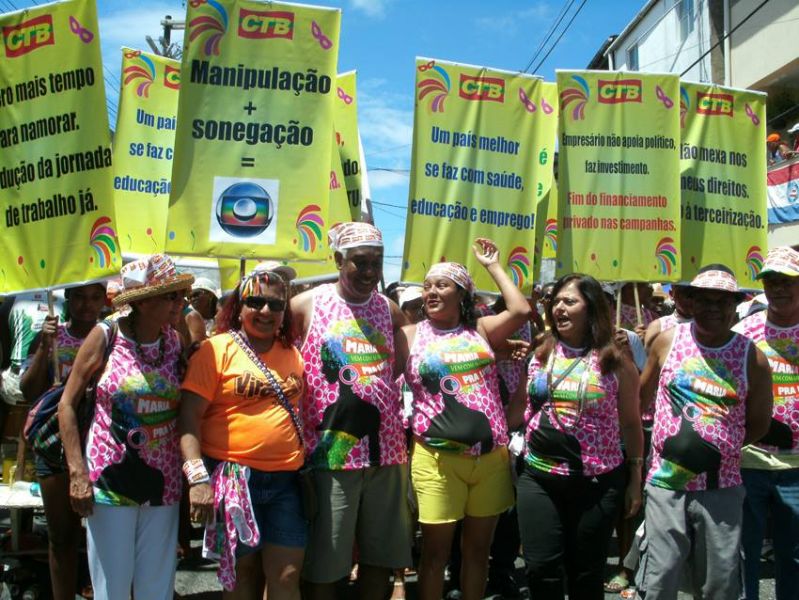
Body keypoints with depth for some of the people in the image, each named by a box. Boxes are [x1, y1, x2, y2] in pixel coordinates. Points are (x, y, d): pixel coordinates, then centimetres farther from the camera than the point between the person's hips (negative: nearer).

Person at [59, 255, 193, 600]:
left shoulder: (176, 341, 2)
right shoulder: (106, 336, -7)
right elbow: (67, 403, -3)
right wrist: (77, 473, -10)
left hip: (163, 482, 3)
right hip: (111, 479, -3)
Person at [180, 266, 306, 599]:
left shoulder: (292, 354, 10)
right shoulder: (217, 349, -5)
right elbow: (189, 416, -10)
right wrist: (198, 477, -19)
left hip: (285, 481, 4)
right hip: (233, 478, -3)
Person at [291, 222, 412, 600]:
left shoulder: (388, 309, 9)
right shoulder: (307, 305, -3)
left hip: (386, 449, 4)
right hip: (330, 451, -4)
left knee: (380, 555, 15)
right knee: (323, 561, 4)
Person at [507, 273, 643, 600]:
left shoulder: (615, 361, -3)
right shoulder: (539, 352, 5)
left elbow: (630, 424, 3)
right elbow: (518, 408, 12)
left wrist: (635, 479, 3)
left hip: (597, 483, -2)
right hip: (538, 479, 2)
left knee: (586, 573, 11)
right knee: (541, 569, 1)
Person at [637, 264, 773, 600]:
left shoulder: (752, 357, -2)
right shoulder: (668, 340, 0)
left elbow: (759, 423, 7)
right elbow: (641, 396, 11)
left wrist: (720, 447, -3)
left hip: (722, 488, 1)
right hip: (666, 483, 0)